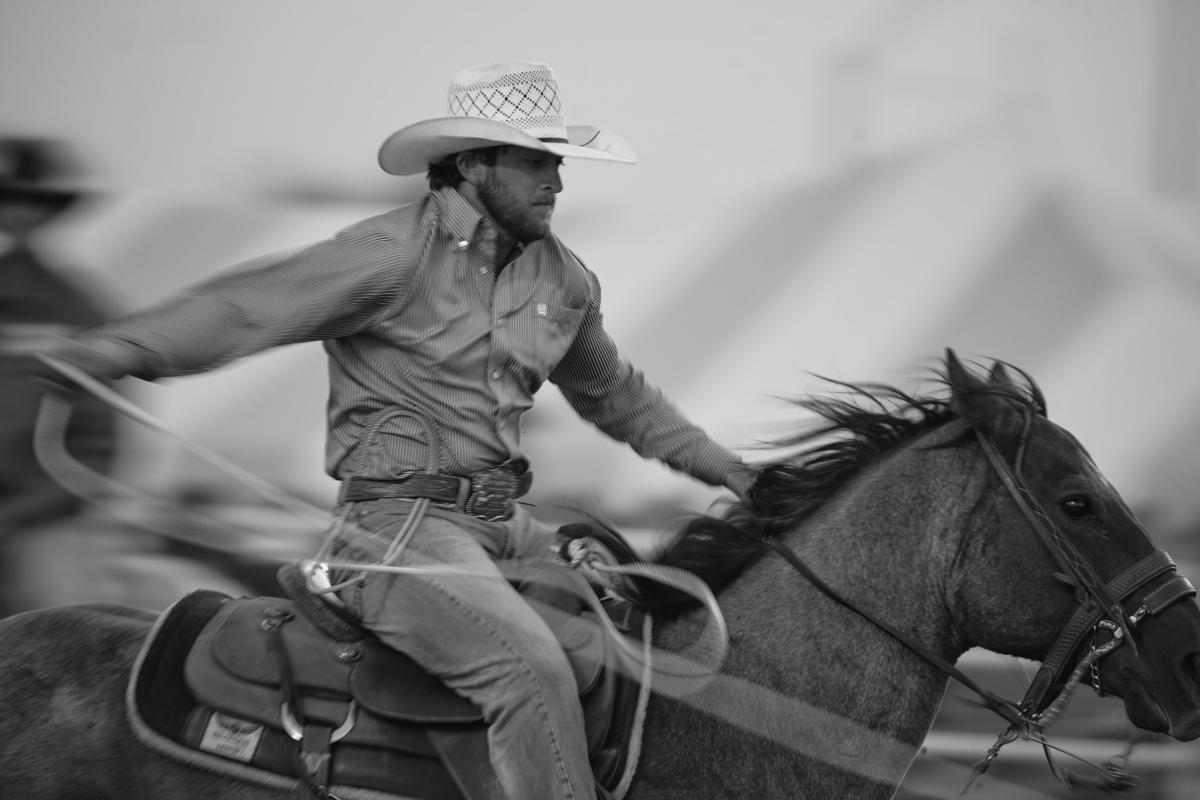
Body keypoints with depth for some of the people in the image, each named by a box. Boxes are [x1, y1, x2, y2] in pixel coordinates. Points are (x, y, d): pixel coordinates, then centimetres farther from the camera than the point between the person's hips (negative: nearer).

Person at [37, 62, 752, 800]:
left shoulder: (562, 277, 11)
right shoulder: (394, 254, -12)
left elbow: (614, 393, 29)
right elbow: (249, 307, -20)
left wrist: (716, 465, 34)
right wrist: (116, 352, -34)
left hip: (501, 522, 9)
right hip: (400, 523, -9)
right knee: (530, 666, -30)